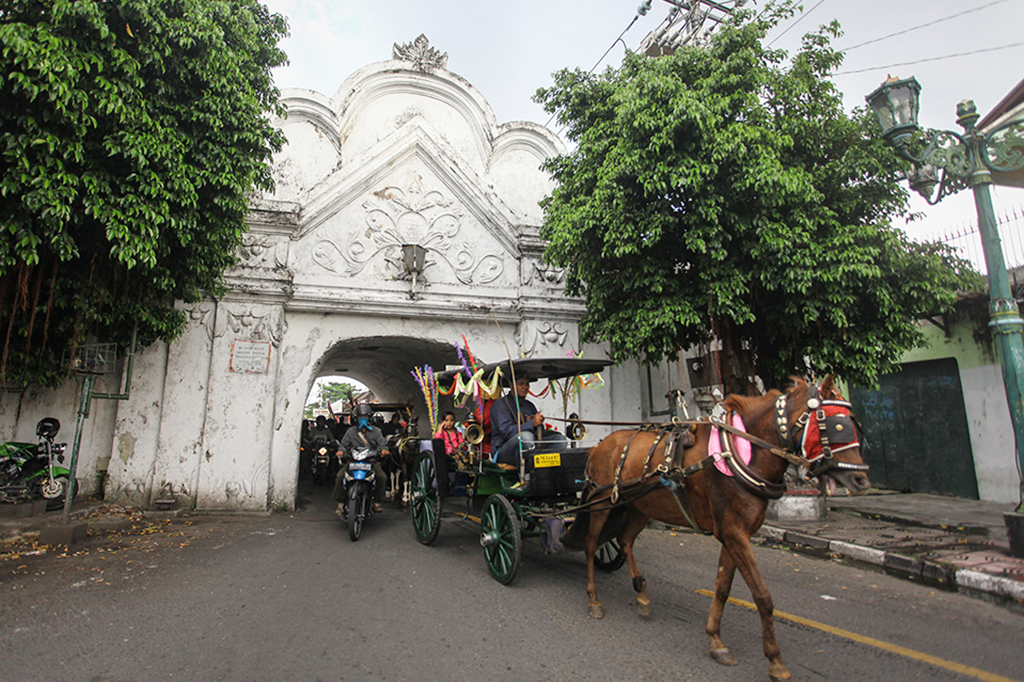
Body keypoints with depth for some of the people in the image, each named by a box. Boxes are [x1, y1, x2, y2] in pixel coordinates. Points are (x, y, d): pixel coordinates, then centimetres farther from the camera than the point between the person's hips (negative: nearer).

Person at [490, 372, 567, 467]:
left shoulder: (529, 405, 21)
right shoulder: (500, 404, -2)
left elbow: (540, 432, 16)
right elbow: (506, 431, -17)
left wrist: (538, 423, -7)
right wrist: (531, 423, -25)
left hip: (530, 448, 7)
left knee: (560, 439, -11)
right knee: (526, 435, -38)